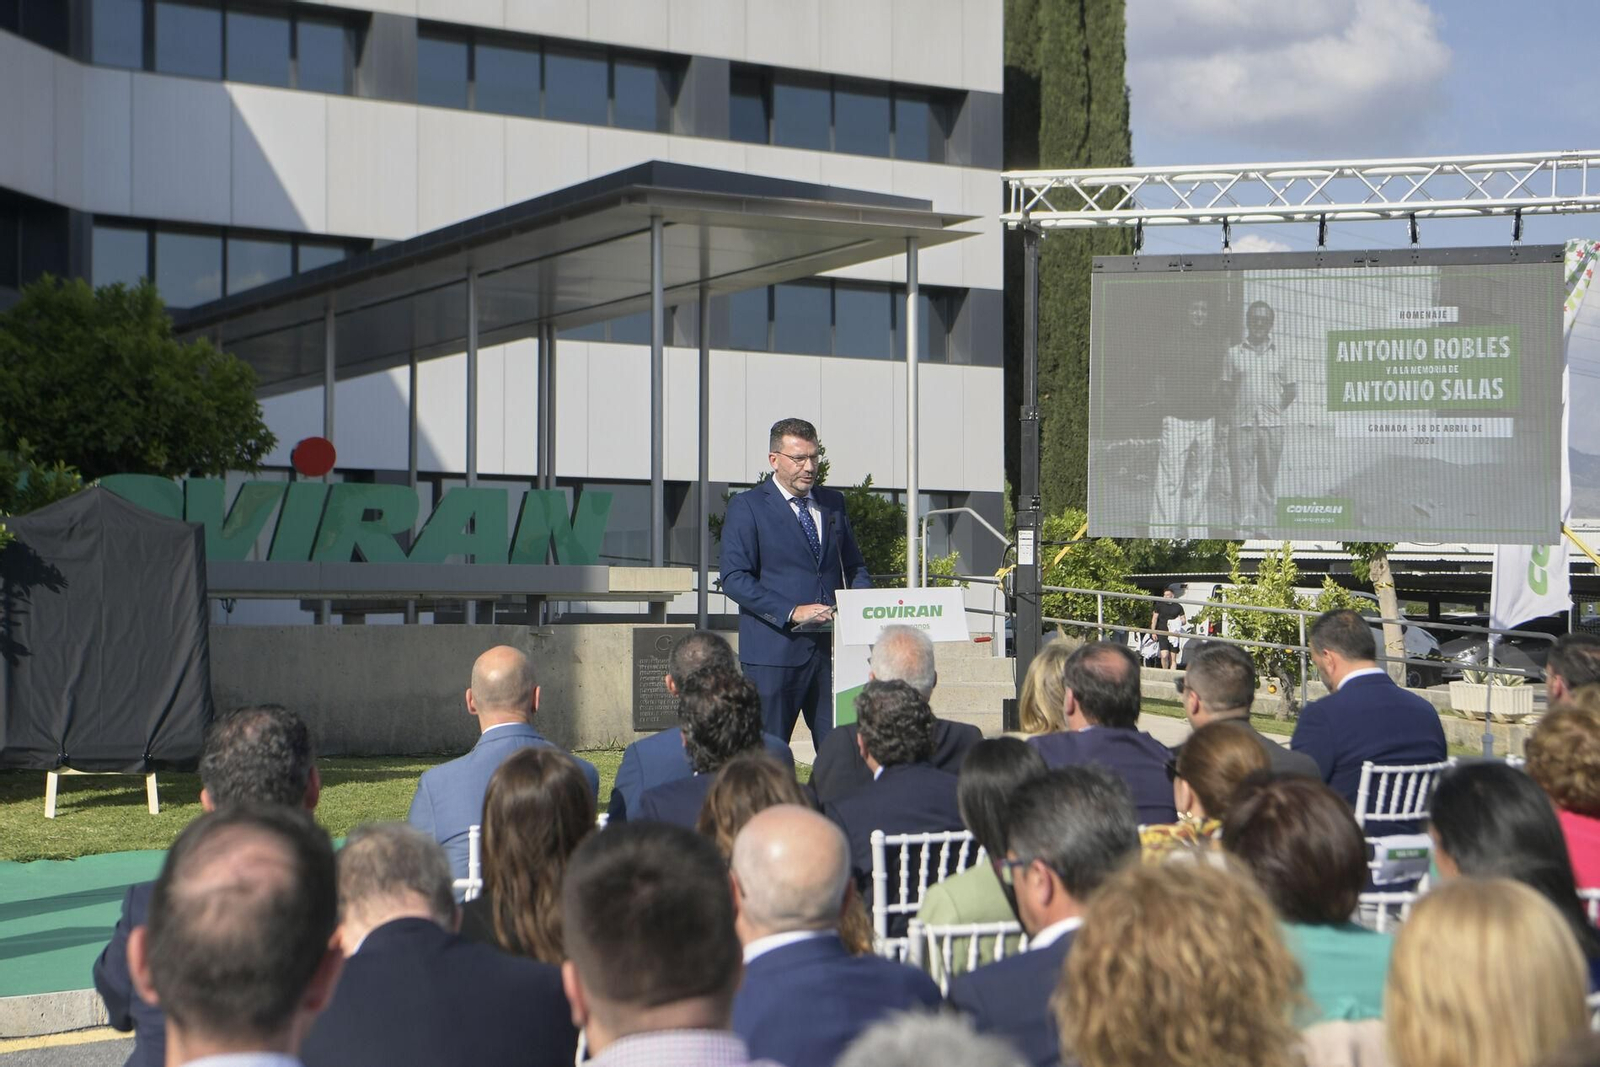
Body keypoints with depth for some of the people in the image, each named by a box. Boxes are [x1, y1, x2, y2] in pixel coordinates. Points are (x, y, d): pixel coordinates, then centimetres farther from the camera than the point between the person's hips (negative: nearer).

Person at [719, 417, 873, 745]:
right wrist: (792, 612, -19)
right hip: (774, 652, -5)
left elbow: (854, 566, 22)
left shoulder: (833, 503, 16)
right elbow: (734, 579, -10)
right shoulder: (747, 507, -2)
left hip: (831, 648, 5)